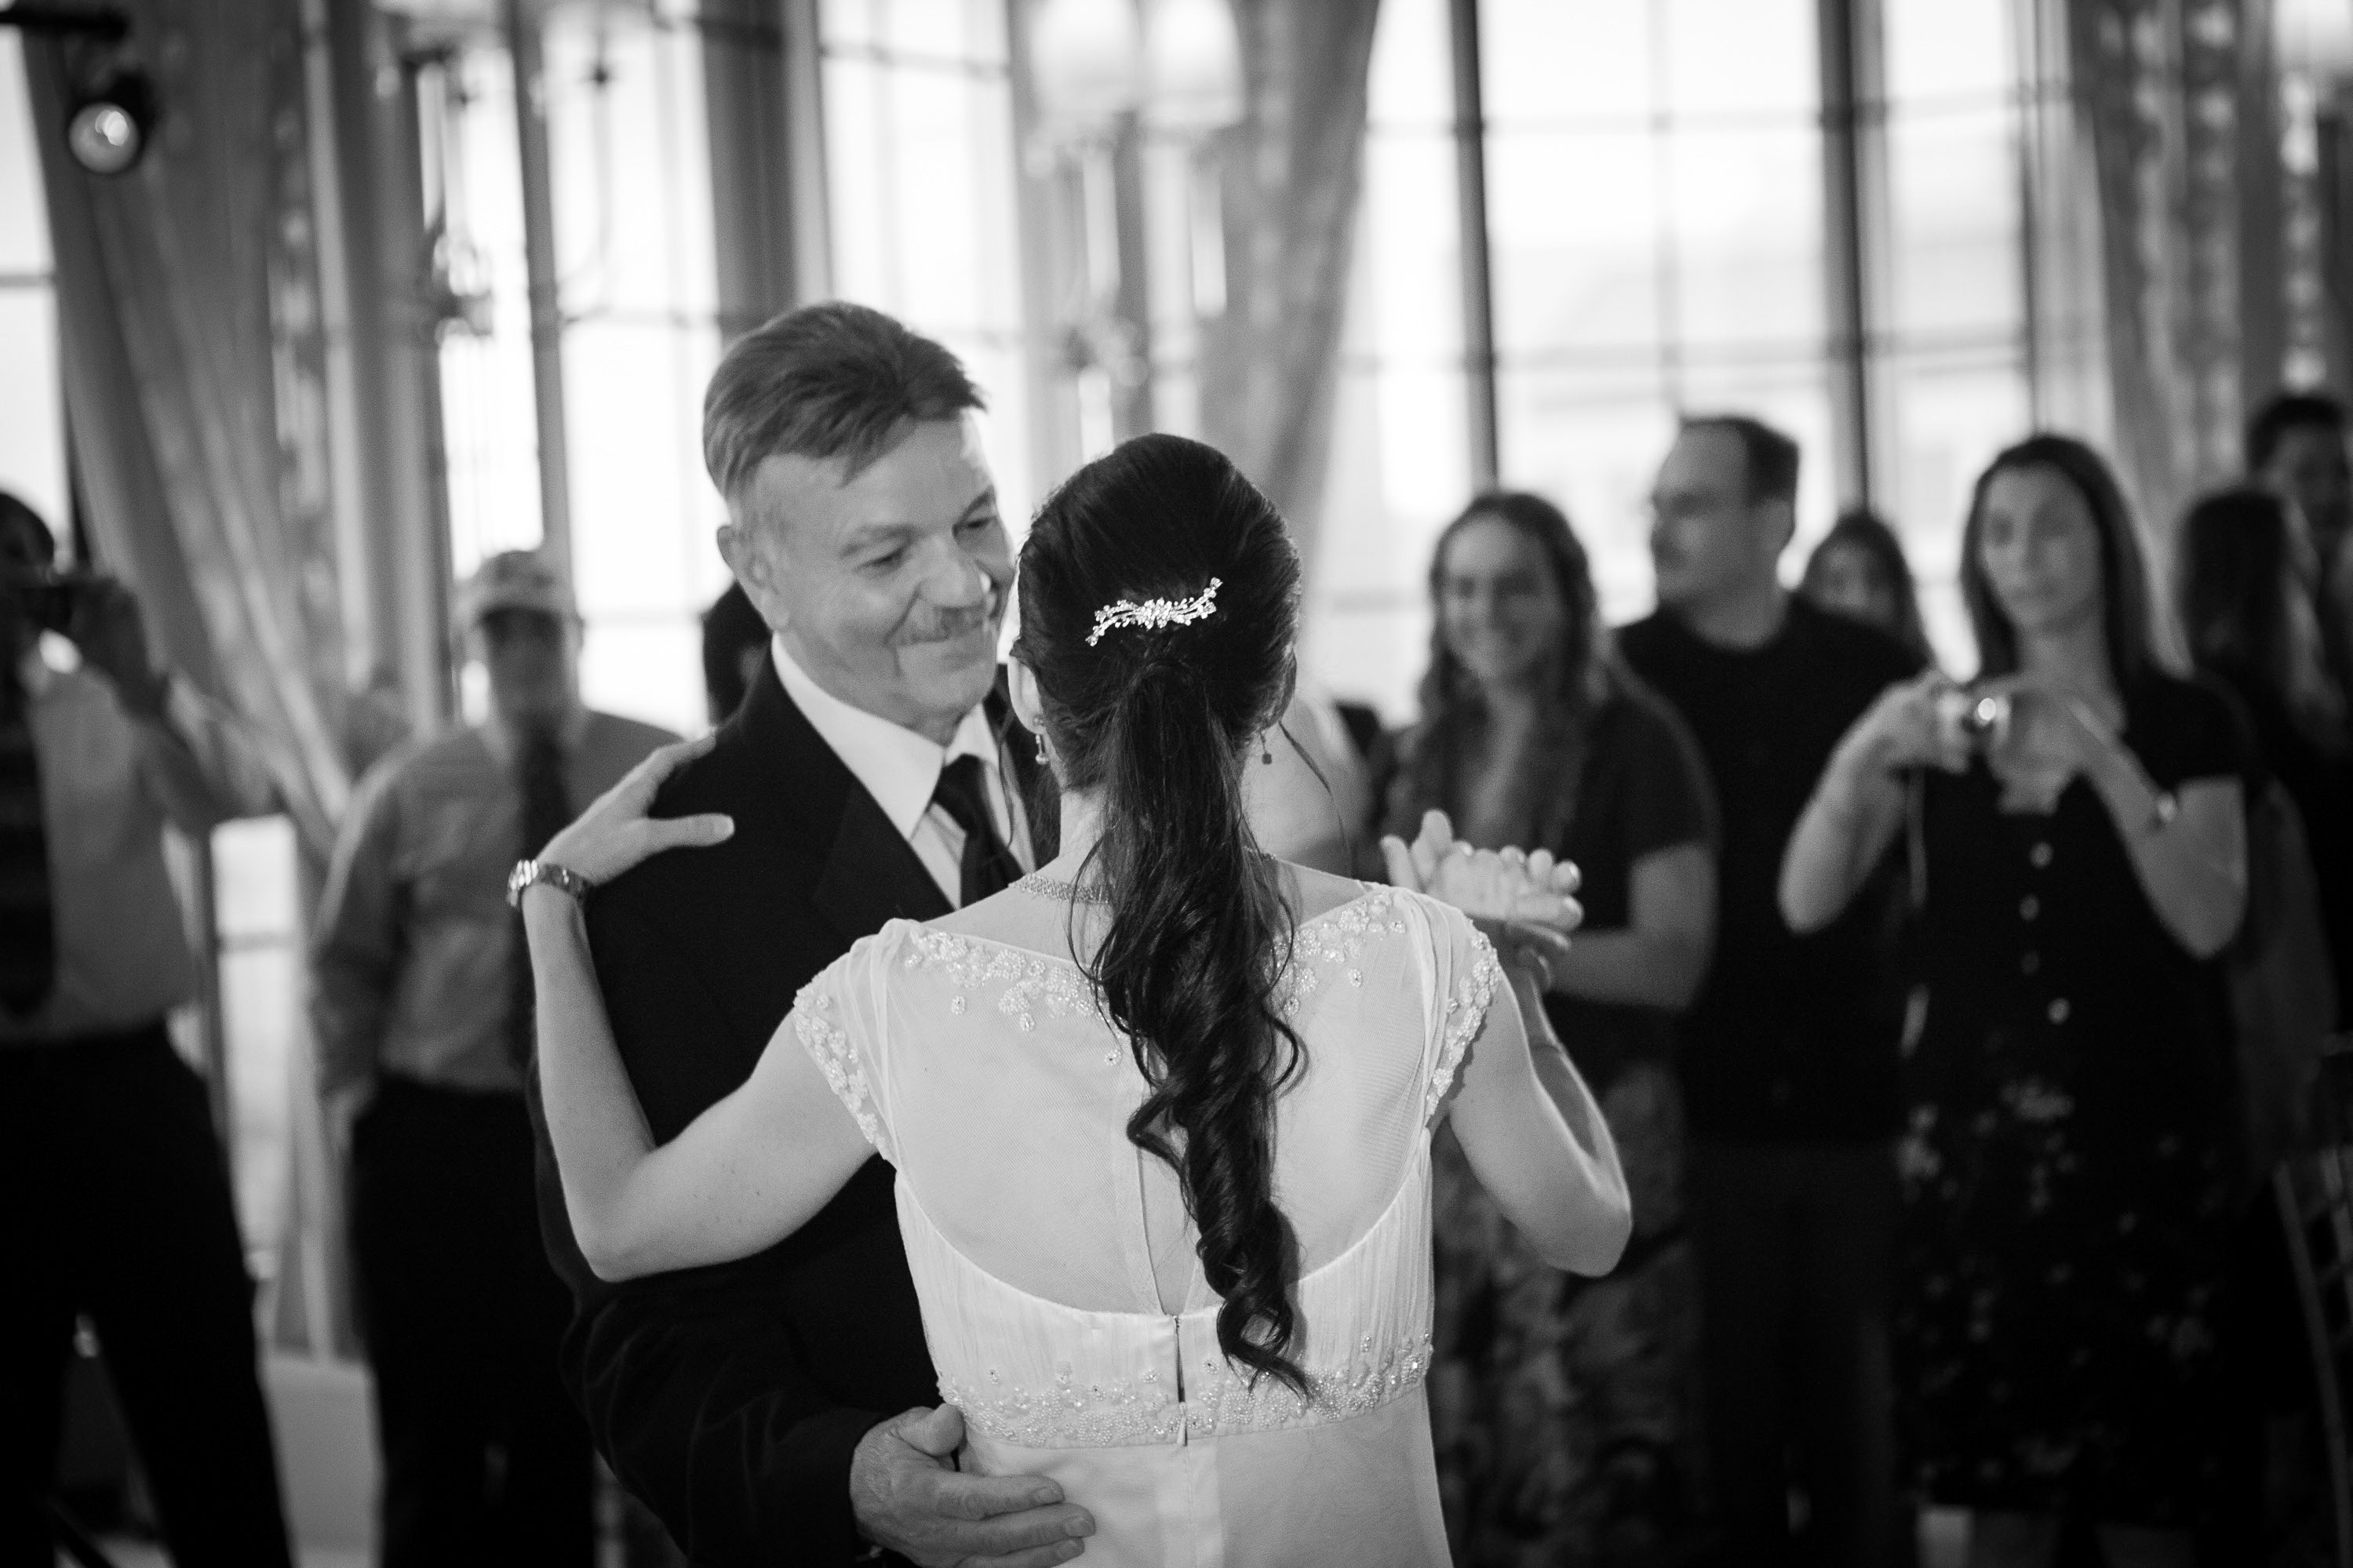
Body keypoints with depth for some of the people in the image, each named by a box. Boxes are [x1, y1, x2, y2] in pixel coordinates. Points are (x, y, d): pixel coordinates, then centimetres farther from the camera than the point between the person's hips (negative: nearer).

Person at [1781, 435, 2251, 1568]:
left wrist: (2107, 761, -22)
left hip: (2139, 1132, -2)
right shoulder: (1937, 727, 9)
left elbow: (2208, 919, -12)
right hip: (1972, 1132, 2)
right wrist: (1862, 756, -17)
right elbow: (1806, 904, -2)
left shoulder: (2185, 724, 2)